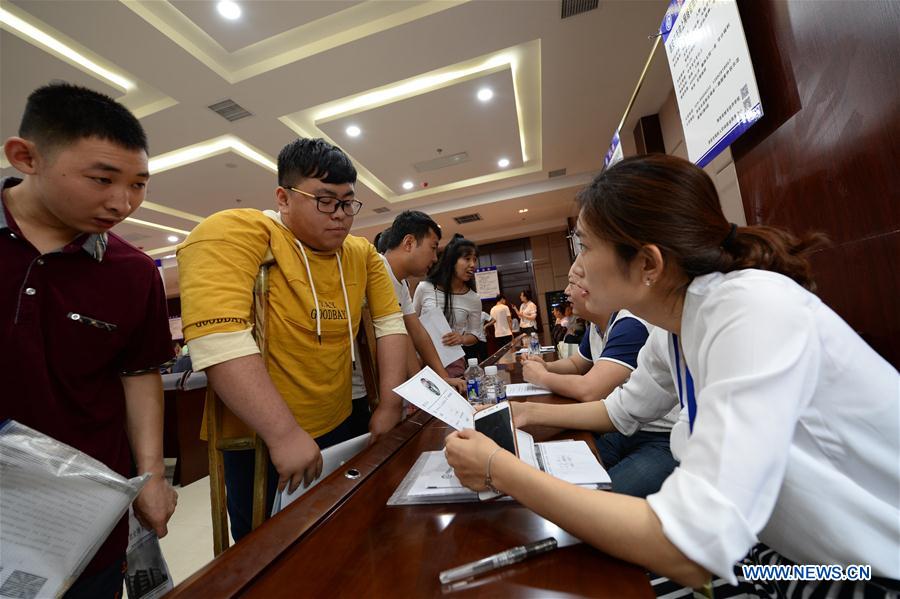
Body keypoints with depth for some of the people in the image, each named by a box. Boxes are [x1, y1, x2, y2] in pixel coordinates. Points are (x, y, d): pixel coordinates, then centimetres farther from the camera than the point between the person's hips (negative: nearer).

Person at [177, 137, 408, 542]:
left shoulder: (363, 254, 1)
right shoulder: (233, 234, -17)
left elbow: (390, 323, 2)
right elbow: (216, 339, -28)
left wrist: (390, 405, -6)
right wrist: (284, 433, -28)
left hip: (340, 428, 6)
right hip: (261, 441, -5)